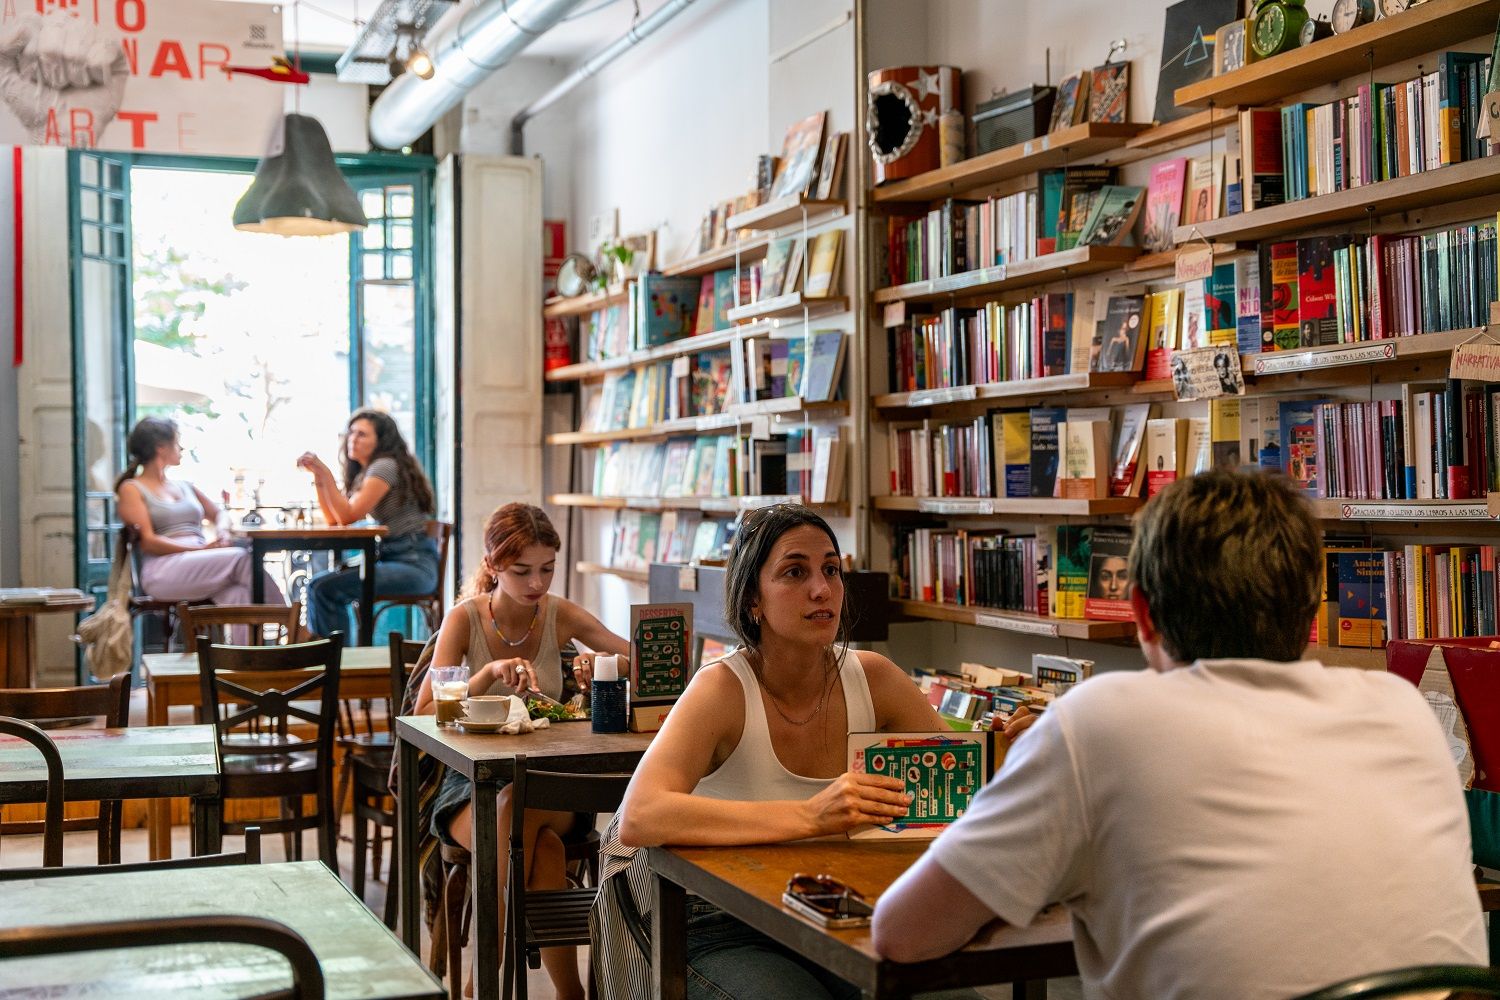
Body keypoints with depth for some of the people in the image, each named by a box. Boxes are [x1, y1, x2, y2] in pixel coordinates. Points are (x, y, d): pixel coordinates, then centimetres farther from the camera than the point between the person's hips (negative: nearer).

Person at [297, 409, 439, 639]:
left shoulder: (385, 466, -9)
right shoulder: (362, 474, 19)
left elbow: (348, 516, -14)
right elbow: (333, 520, 15)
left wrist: (325, 473, -15)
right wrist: (318, 477, 9)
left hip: (414, 564, -9)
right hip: (389, 556, 9)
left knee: (324, 587, -19)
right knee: (318, 584, 0)